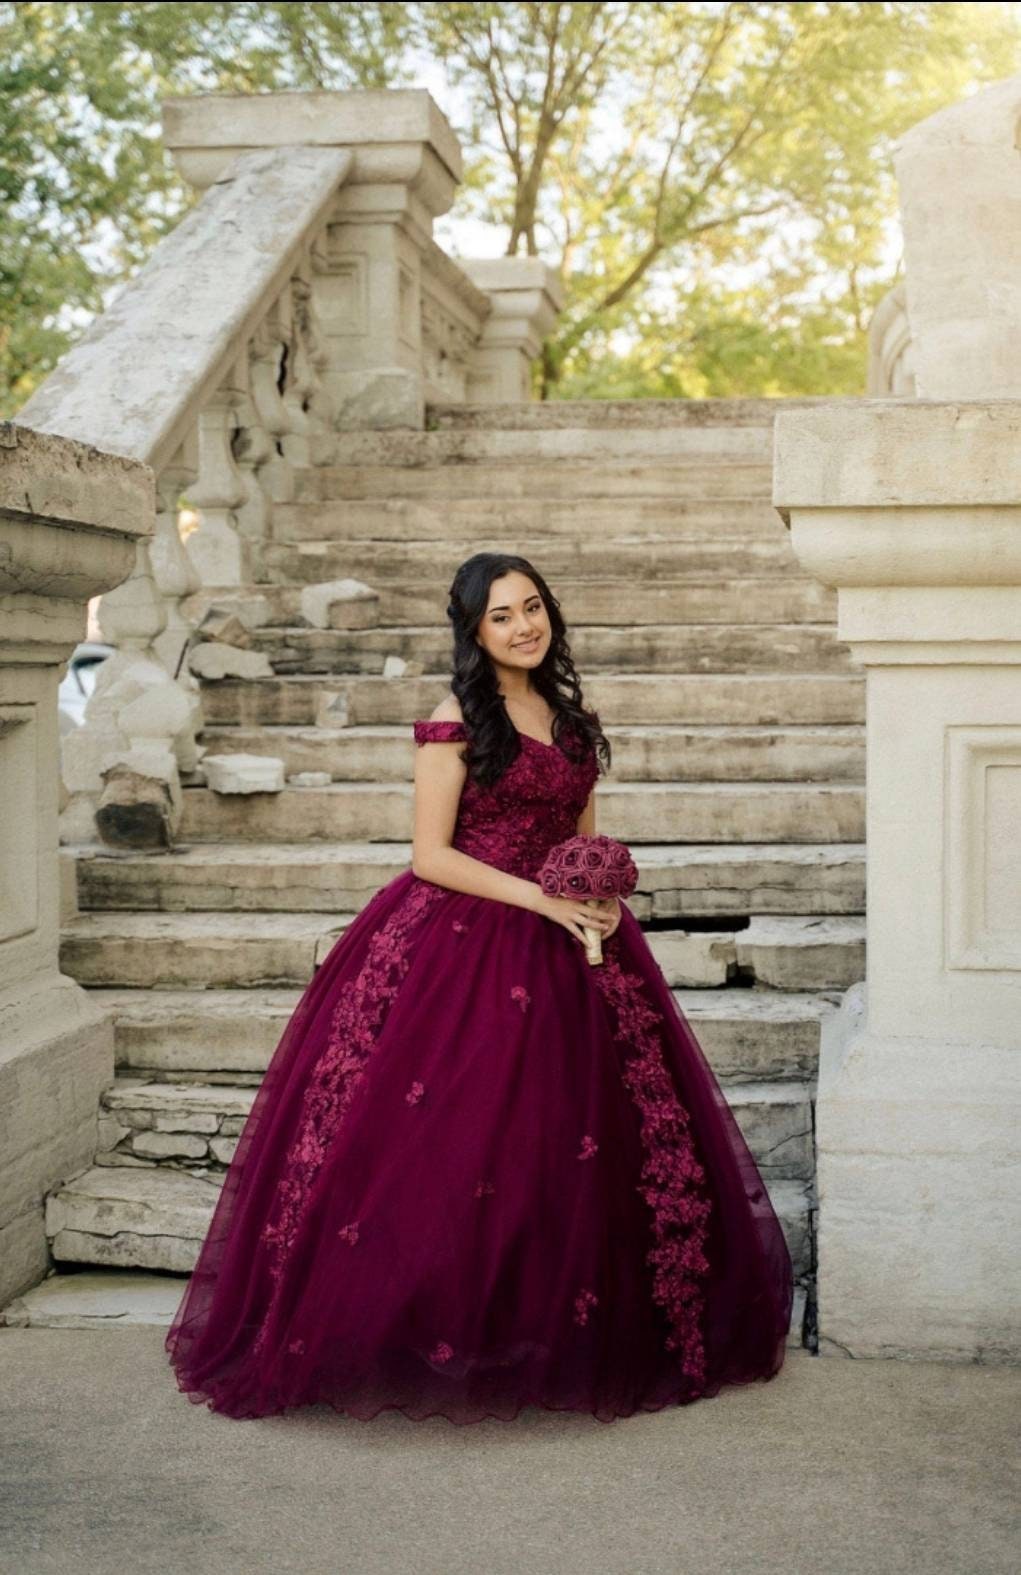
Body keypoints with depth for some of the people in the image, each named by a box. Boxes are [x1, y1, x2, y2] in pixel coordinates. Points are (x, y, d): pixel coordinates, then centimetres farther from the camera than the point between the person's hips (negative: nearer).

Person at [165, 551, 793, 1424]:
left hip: (564, 952, 6)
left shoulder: (572, 720, 13)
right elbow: (430, 854, -10)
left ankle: (563, 1339, 16)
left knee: (567, 1146, 5)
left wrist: (600, 898, -2)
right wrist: (542, 898, -16)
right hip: (459, 946, -6)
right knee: (451, 1147, -7)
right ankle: (445, 1342, 3)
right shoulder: (456, 722, -5)